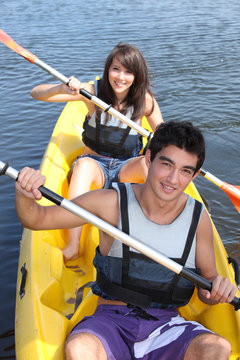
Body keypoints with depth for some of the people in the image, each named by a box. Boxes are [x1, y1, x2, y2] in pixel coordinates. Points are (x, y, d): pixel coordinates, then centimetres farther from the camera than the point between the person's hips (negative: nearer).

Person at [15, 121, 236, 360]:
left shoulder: (198, 218, -2)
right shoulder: (113, 202, -9)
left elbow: (206, 285, 9)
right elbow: (37, 219, -4)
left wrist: (218, 288, -14)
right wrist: (24, 195, -25)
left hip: (167, 325, 2)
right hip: (111, 322, -2)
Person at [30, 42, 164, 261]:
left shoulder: (144, 100, -7)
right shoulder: (93, 92, -10)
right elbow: (37, 93, -13)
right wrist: (62, 88, -35)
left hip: (127, 169, 1)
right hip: (95, 164, -1)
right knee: (85, 163, -36)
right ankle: (73, 246, -42)